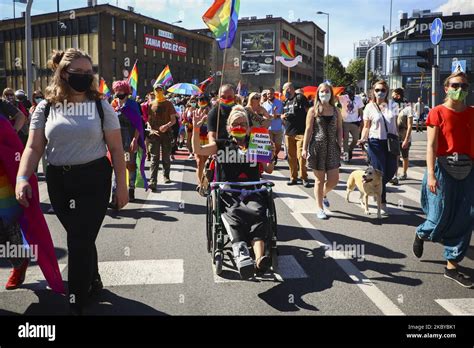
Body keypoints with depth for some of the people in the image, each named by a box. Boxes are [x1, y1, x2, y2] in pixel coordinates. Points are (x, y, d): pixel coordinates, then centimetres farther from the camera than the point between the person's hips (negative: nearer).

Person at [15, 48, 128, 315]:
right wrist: (22, 178, -15)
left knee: (79, 242, -3)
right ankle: (93, 282, 41)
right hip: (59, 181, 3)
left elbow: (116, 149, -1)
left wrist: (122, 185, -4)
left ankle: (77, 305, 11)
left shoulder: (101, 106, -2)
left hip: (94, 180, -3)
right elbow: (34, 148, 1)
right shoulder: (46, 108, 3)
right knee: (81, 239, 16)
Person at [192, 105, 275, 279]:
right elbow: (198, 150, 10)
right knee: (232, 215, -37)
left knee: (258, 213, -34)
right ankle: (242, 256, -58)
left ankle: (259, 258, -52)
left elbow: (269, 169, 21)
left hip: (252, 191, 1)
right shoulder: (222, 145, 23)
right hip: (228, 192, -1)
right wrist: (196, 129, -2)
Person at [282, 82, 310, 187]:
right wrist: (282, 116, 3)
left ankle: (304, 178, 0)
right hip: (288, 133, 7)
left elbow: (309, 112, -5)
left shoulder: (300, 98, -3)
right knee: (291, 157, 9)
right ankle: (293, 177, 17)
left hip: (300, 132, -7)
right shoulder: (286, 102, 17)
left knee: (301, 156, -9)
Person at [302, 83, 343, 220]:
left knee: (334, 179, 0)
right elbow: (308, 130, -2)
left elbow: (339, 129, 10)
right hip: (317, 147, -3)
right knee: (320, 179, 3)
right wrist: (304, 148, -7)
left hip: (332, 148, 3)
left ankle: (323, 194, 34)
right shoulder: (313, 110, 1)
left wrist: (340, 144, -1)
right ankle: (320, 209, 15)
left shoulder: (336, 111, 10)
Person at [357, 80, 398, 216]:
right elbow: (366, 127, 1)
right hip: (376, 142, -3)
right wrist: (363, 139, -16)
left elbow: (395, 126, 12)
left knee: (391, 171, 4)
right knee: (380, 173, -3)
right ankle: (382, 204, 7)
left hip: (390, 142, 4)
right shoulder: (370, 107, -1)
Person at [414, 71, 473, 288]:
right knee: (440, 217, 0)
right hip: (443, 167, -4)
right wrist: (430, 175, -17)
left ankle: (452, 265, 16)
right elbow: (431, 146, -9)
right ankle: (421, 234, 35)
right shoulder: (437, 113, -3)